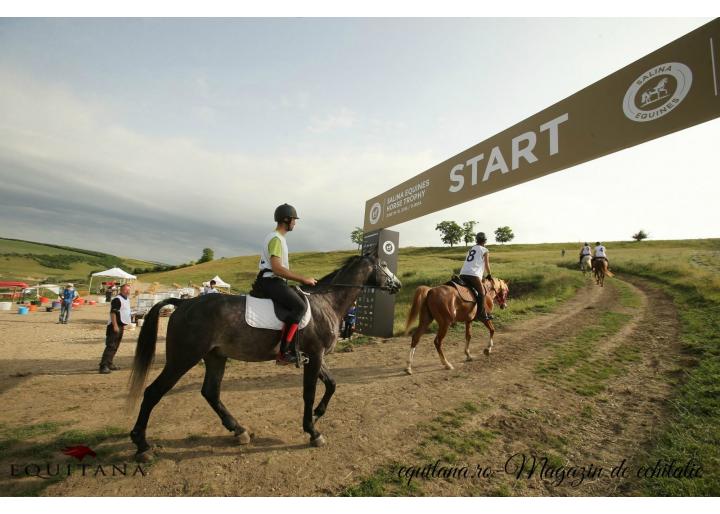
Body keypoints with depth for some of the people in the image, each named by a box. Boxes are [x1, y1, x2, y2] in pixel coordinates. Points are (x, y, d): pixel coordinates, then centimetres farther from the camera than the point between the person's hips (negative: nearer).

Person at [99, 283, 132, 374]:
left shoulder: (127, 299, 14)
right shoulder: (117, 299, -14)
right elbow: (113, 313, -20)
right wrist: (115, 325, -24)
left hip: (121, 326, 9)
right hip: (115, 326, -9)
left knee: (115, 346, 15)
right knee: (110, 346, -11)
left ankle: (109, 363, 23)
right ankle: (103, 366, -9)